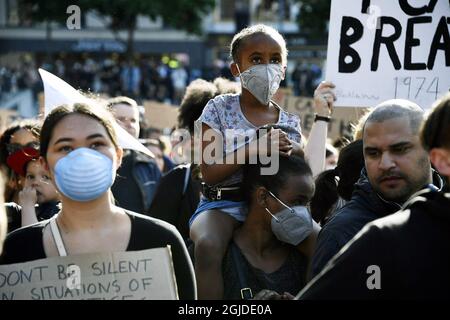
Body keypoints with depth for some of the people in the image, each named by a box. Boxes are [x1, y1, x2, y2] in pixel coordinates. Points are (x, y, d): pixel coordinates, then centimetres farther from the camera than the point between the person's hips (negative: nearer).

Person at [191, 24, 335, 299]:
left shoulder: (290, 123, 11)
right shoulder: (220, 109, 2)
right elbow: (209, 173, -6)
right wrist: (255, 149, -19)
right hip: (222, 204, -3)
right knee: (208, 244, -36)